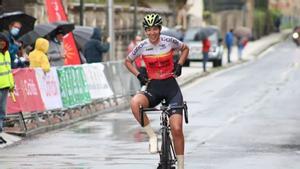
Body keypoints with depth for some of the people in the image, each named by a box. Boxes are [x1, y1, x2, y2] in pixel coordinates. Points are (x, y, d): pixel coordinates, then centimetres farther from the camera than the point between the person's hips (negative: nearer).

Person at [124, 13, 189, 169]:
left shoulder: (169, 41, -8)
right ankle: (152, 136, -16)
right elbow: (128, 61, 11)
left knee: (177, 129, -11)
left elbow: (185, 49, 13)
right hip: (153, 88, 1)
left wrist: (179, 65, -2)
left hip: (171, 87, -1)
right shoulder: (142, 46, -6)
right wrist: (139, 75, -3)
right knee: (135, 102, -34)